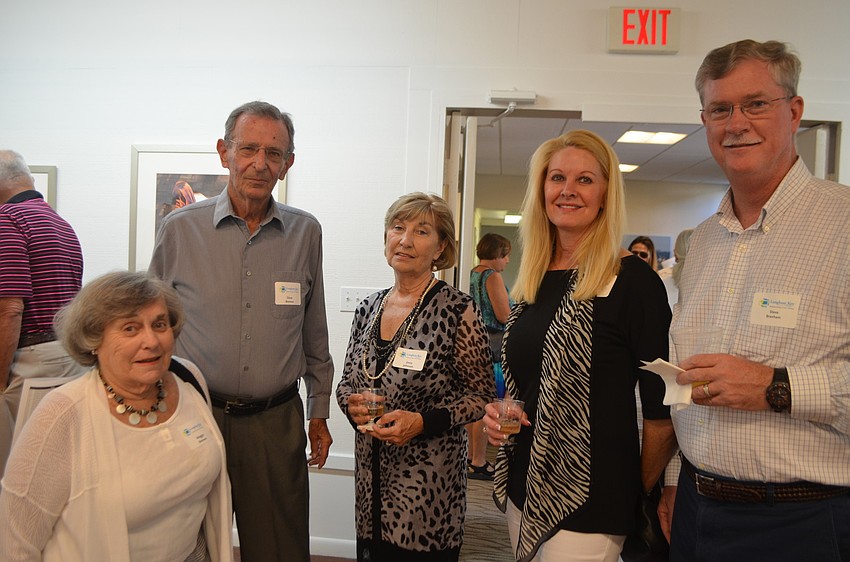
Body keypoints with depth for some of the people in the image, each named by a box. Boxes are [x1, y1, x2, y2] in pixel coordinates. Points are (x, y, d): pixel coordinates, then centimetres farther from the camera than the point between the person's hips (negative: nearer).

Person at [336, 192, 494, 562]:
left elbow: (480, 396, -6)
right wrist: (352, 405, -8)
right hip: (370, 479, 5)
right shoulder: (368, 308, 5)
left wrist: (423, 422, -19)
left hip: (428, 486, -4)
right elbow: (346, 383, 14)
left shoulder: (458, 310, -11)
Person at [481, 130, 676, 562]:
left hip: (590, 499, -6)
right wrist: (497, 413, -1)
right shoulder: (532, 282, 6)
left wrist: (643, 493, -2)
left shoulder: (633, 280, -14)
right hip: (523, 487, 6)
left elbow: (660, 409, -11)